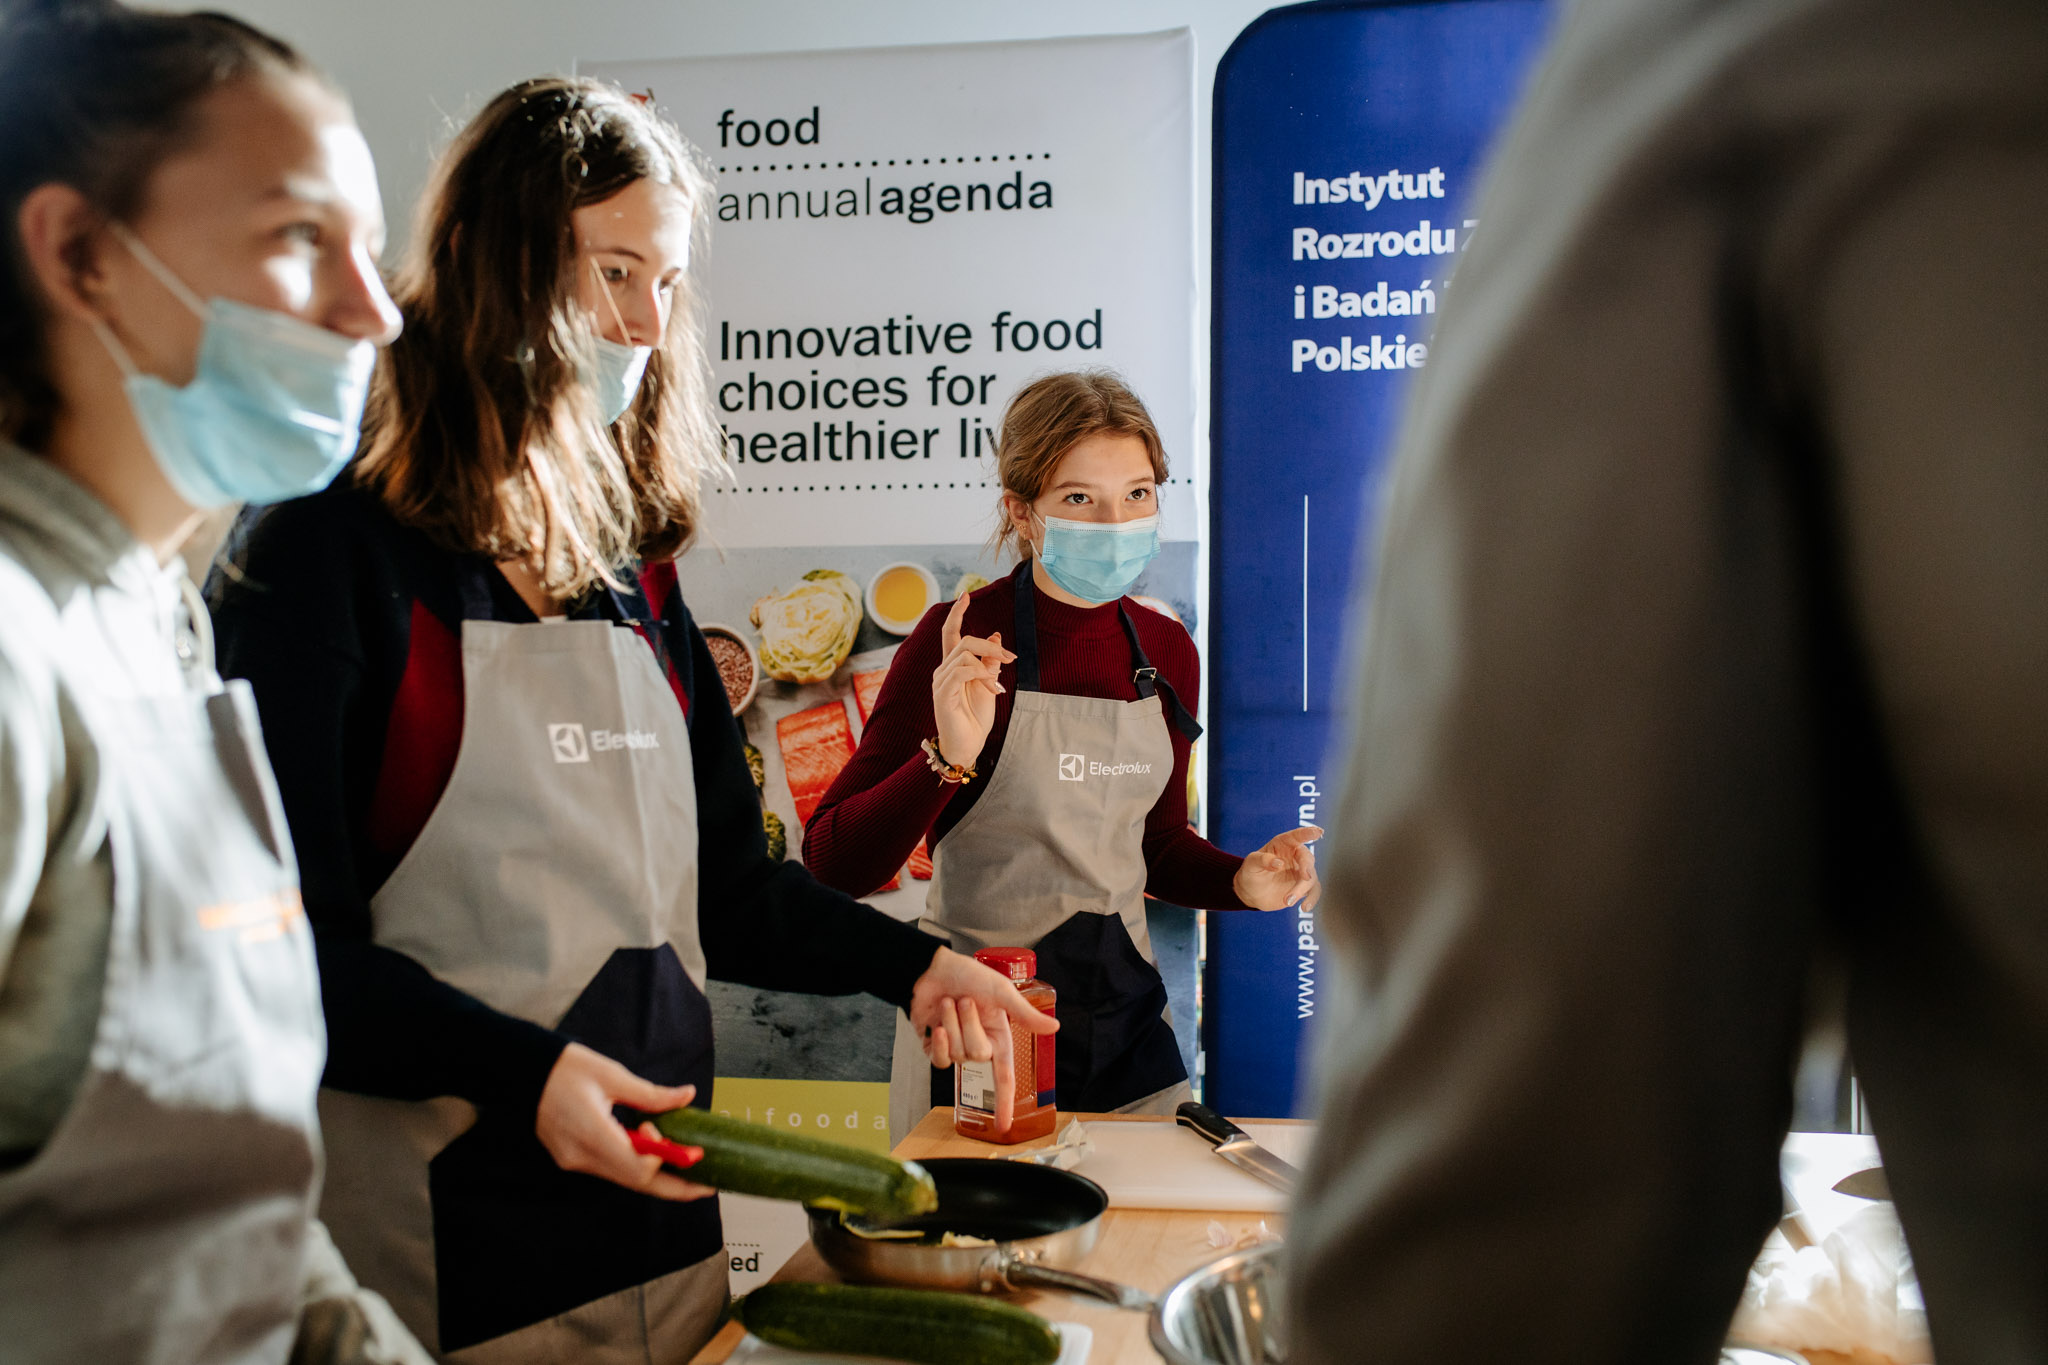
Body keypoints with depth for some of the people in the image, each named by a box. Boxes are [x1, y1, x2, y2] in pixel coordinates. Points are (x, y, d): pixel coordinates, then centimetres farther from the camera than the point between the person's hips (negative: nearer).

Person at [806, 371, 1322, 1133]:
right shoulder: (961, 644, -15)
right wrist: (947, 759, -32)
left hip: (1122, 1013, 6)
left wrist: (1239, 882, -1)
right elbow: (835, 864, -18)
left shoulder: (1166, 651, 3)